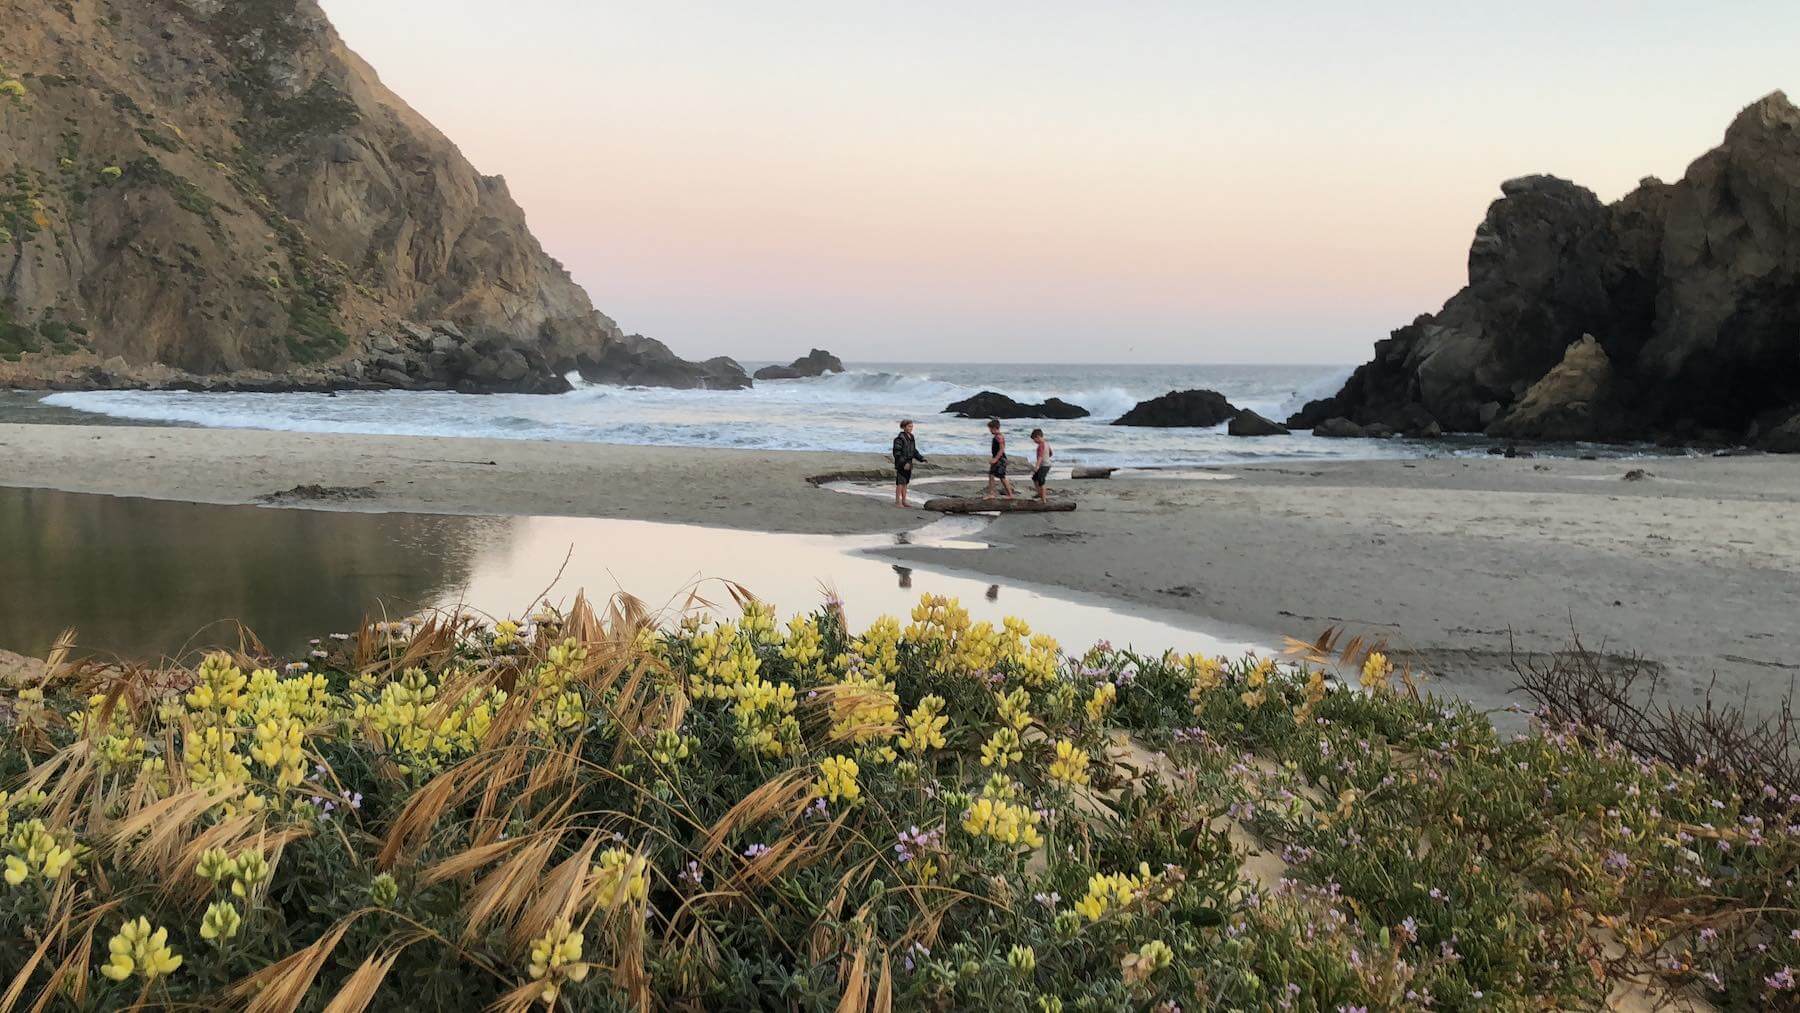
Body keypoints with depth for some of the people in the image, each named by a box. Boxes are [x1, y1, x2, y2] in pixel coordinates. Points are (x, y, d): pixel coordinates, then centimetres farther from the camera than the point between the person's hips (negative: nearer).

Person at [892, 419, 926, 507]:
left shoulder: (911, 437, 9)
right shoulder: (900, 438, -16)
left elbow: (914, 451, 17)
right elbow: (896, 453, -18)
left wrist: (921, 458, 5)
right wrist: (904, 463, -23)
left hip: (908, 464, 8)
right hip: (900, 464, -8)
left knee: (905, 482, 12)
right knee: (900, 482, -4)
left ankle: (904, 500, 19)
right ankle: (897, 501, 2)